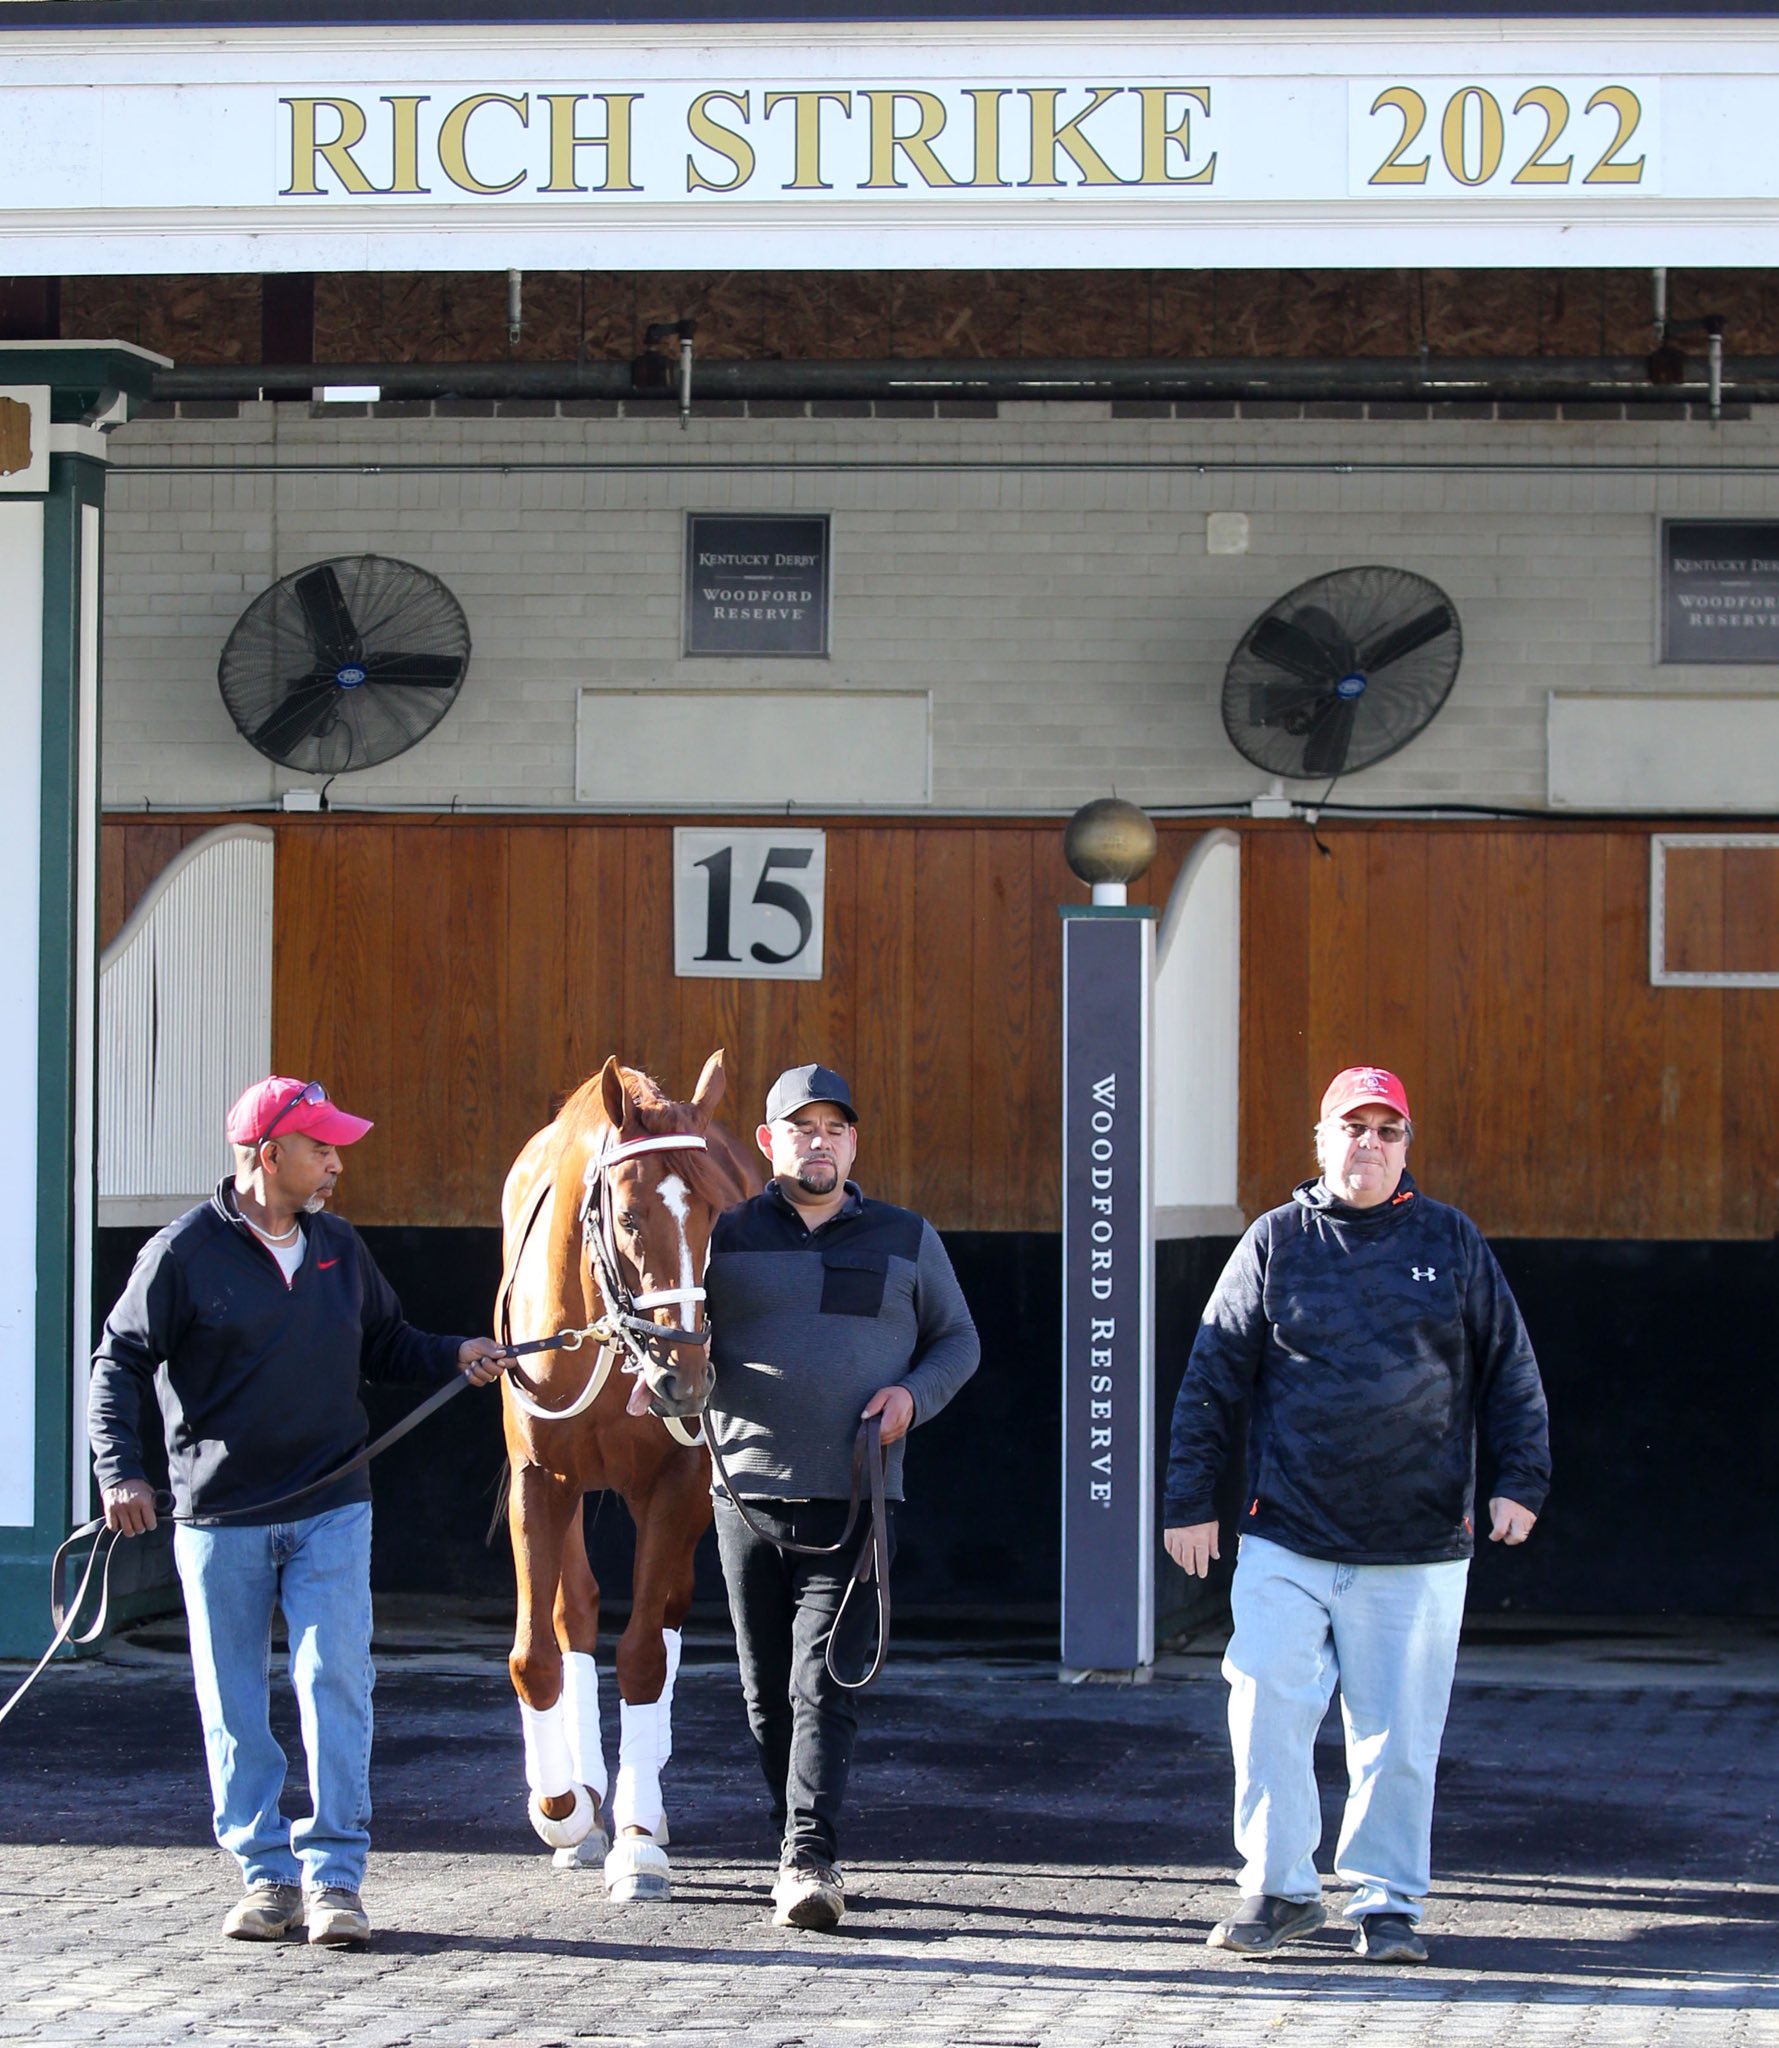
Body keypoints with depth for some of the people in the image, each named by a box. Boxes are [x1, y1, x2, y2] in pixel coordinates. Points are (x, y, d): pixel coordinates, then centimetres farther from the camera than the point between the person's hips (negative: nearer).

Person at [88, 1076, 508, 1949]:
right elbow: (120, 1365, -5)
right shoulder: (184, 1253, -7)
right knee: (234, 1706, 4)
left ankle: (334, 1874, -2)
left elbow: (385, 1345, 19)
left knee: (336, 1681, -7)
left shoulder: (338, 1248, 7)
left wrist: (455, 1355, 0)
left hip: (331, 1511, 2)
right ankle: (265, 1871, 15)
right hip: (220, 1520, -2)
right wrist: (120, 1471, -16)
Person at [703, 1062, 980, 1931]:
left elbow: (958, 1339, 14)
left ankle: (810, 1859, -20)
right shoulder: (724, 1235, 7)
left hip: (854, 1500, -2)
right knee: (767, 1694, 8)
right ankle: (797, 1850, 22)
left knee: (824, 1687, -13)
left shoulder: (905, 1240, 8)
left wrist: (913, 1394, -6)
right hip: (747, 1492, 2)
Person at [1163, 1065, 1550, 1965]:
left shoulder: (1451, 1243, 8)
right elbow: (1212, 1377, 8)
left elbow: (1510, 1372, 10)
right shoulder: (1276, 1242, 7)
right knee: (1266, 1712, -7)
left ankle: (1386, 1901, 13)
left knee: (1399, 1736, 2)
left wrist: (1519, 1479, -2)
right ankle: (1279, 1888, 6)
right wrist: (1189, 1498, 3)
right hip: (1287, 1543, 0)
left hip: (1418, 1549, 0)